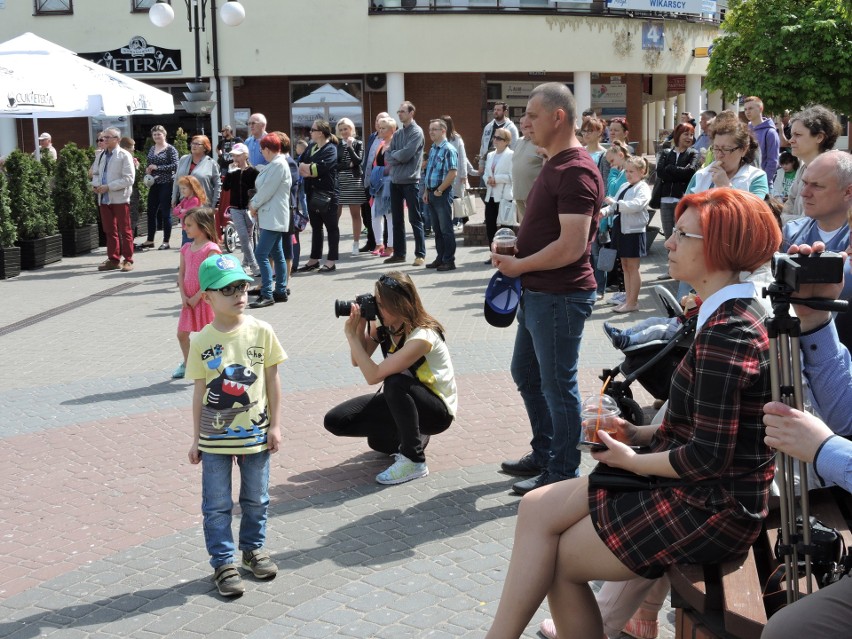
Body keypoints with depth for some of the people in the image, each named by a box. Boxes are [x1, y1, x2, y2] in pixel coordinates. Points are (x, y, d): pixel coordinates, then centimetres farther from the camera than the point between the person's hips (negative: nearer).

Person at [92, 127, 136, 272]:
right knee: (109, 230, 11)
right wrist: (96, 184, -2)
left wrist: (108, 187, -19)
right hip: (104, 199, 6)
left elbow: (129, 178, -15)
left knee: (124, 230, 3)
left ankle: (128, 260, 10)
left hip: (120, 198, -6)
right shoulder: (101, 155, 11)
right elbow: (95, 173, 21)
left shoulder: (124, 156, -8)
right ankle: (113, 259, 18)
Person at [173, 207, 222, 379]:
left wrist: (197, 297, -17)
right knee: (182, 334, 14)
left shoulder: (211, 249, -13)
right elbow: (181, 273, 9)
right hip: (189, 300, 8)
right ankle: (187, 364, 32)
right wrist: (183, 296, -4)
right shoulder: (186, 248, 9)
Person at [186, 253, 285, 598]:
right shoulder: (202, 341, -6)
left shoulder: (261, 332, -5)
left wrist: (275, 425, 0)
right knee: (217, 505, 5)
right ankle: (223, 562, 17)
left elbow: (272, 380, 1)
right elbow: (200, 390, 0)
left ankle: (253, 548, 35)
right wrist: (196, 439, 2)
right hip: (215, 438, -1)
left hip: (255, 434, 1)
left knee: (256, 499, 15)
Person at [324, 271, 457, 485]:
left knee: (396, 381, -39)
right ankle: (411, 435, 8)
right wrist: (359, 328, -17)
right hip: (400, 401, 8)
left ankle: (413, 460, -24)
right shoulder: (384, 326, -8)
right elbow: (357, 361, -1)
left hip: (437, 410, -8)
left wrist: (351, 334, -28)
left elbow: (373, 375, -33)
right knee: (335, 421, -6)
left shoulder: (423, 337, -30)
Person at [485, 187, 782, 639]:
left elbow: (708, 457, -25)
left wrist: (631, 460, -10)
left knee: (557, 560, 1)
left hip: (712, 508, -9)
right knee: (537, 508, 3)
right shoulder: (736, 313, 8)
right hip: (703, 492, 9)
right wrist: (639, 434, 5)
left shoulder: (726, 334, -24)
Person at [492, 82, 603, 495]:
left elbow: (571, 246, -26)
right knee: (526, 373, 21)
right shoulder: (554, 165, 13)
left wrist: (518, 266, -15)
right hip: (538, 293, 11)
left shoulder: (576, 172, -20)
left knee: (557, 384, 1)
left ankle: (562, 473, 14)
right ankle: (543, 454, 35)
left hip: (560, 297, -11)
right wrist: (514, 255, 5)